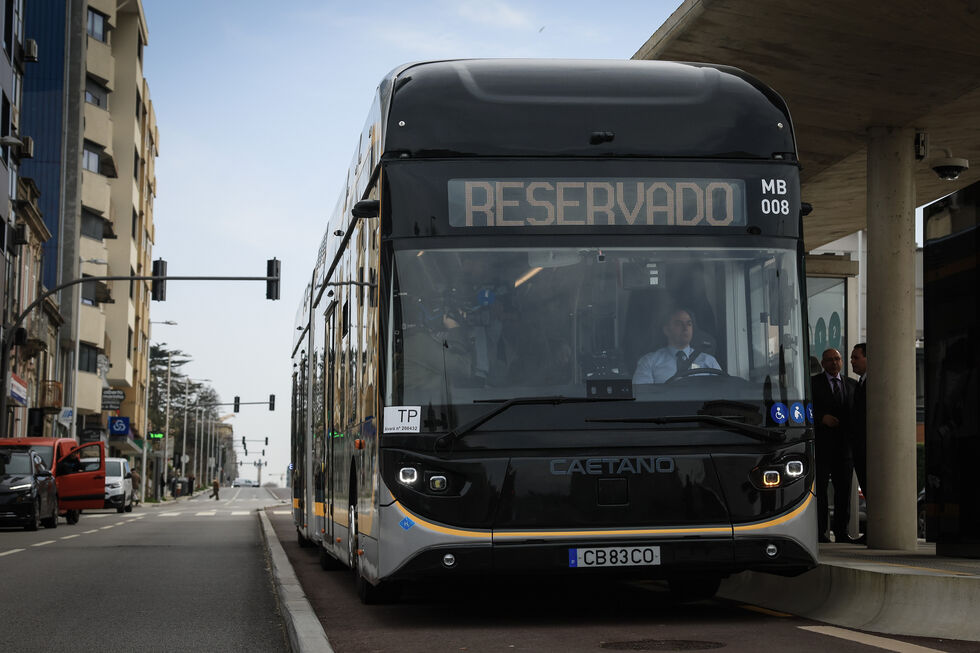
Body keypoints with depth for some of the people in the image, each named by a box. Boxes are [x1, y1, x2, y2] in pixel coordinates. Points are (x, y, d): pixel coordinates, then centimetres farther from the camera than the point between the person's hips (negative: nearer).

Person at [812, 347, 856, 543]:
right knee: (820, 488, -3)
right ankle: (820, 531, -1)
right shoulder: (812, 383, 4)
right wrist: (822, 418, -17)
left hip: (844, 444, 4)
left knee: (844, 488, 3)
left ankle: (841, 531, 8)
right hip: (821, 444, -4)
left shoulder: (850, 384, 16)